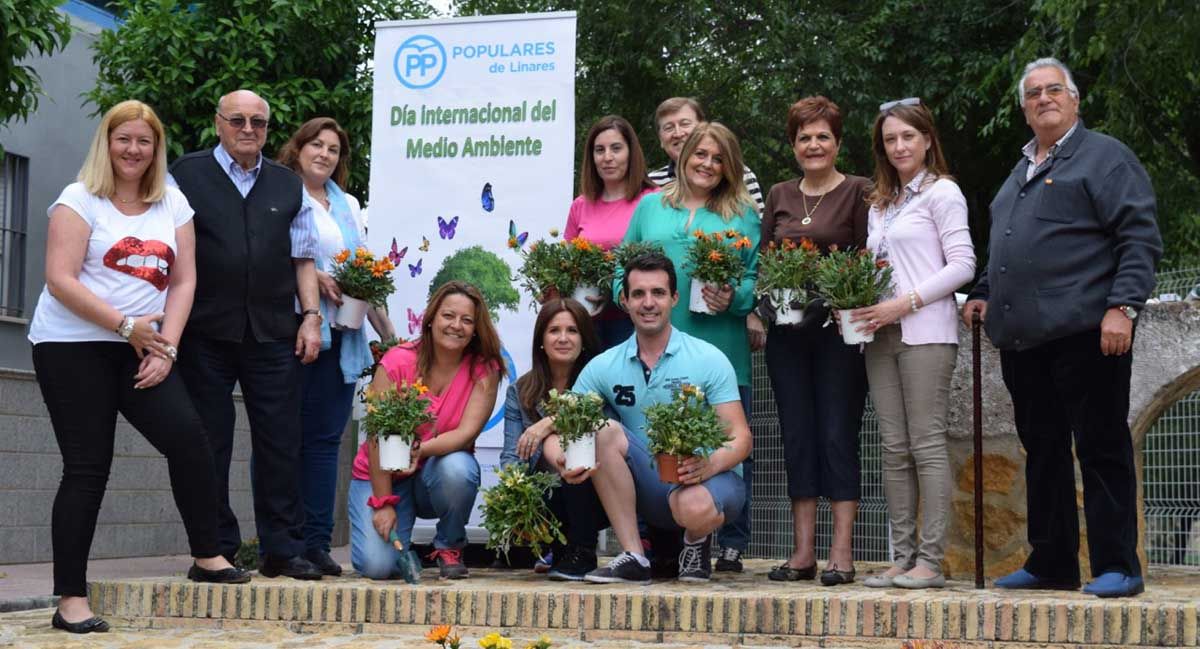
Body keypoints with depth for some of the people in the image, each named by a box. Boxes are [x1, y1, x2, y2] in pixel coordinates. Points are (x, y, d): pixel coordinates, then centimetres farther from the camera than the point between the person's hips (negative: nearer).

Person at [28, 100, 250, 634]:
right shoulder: (80, 200, -2)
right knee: (87, 468, -5)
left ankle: (206, 556, 4)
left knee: (189, 438, -13)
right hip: (73, 348, -4)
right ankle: (71, 599, 1)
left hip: (141, 350, 4)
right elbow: (60, 279, -12)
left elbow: (183, 282, 7)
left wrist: (165, 347, -6)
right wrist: (126, 325, -16)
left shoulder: (172, 204, 12)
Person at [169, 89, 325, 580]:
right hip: (205, 333, -2)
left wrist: (311, 316, 5)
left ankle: (282, 549, 8)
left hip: (273, 335, 3)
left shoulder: (288, 186, 16)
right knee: (209, 445, 3)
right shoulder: (186, 176, 6)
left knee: (281, 442, 1)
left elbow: (302, 258, 16)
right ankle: (217, 550, 11)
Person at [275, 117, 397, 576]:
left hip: (340, 337, 6)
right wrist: (311, 277, -19)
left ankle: (316, 542, 7)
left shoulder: (349, 206, 22)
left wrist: (388, 333, 19)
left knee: (325, 439, 5)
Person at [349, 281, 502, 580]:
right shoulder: (398, 362, -13)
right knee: (378, 566, -22)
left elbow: (467, 433, -20)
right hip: (382, 476, -1)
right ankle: (400, 543, 17)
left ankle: (449, 548, -6)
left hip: (436, 477, 1)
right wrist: (383, 504, -20)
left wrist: (421, 450, -39)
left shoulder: (484, 370, -9)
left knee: (458, 466, -35)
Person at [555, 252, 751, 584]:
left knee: (694, 507, -38)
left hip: (708, 480, -3)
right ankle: (634, 558, -18)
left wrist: (709, 466, -31)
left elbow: (740, 438, -9)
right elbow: (559, 430, -3)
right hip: (651, 488, 3)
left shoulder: (709, 360, -5)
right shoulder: (603, 367, 3)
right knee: (604, 430, -22)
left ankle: (697, 541, 3)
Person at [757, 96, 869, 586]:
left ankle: (842, 553, 0)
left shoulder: (858, 192, 0)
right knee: (796, 435, 5)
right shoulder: (779, 196, 14)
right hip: (785, 329, 5)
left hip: (838, 329, -5)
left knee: (838, 434, -4)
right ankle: (803, 551, 10)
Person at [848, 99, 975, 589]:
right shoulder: (880, 204, 21)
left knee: (927, 444, -8)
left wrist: (905, 303, -14)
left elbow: (962, 264, -8)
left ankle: (931, 560, -6)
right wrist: (859, 304, -1)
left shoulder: (942, 192, 0)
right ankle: (902, 557, 7)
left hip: (925, 333, -7)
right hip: (882, 337, 7)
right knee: (894, 448, 5)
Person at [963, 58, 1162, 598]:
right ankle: (1051, 564, 18)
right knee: (1042, 450, 11)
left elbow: (1141, 239, -8)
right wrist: (983, 294, 17)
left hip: (1083, 332, -8)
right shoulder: (1020, 173, 23)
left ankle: (1117, 567, 1)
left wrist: (1122, 307, -18)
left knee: (1102, 449, -4)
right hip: (1023, 338, 8)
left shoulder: (1105, 157, 0)